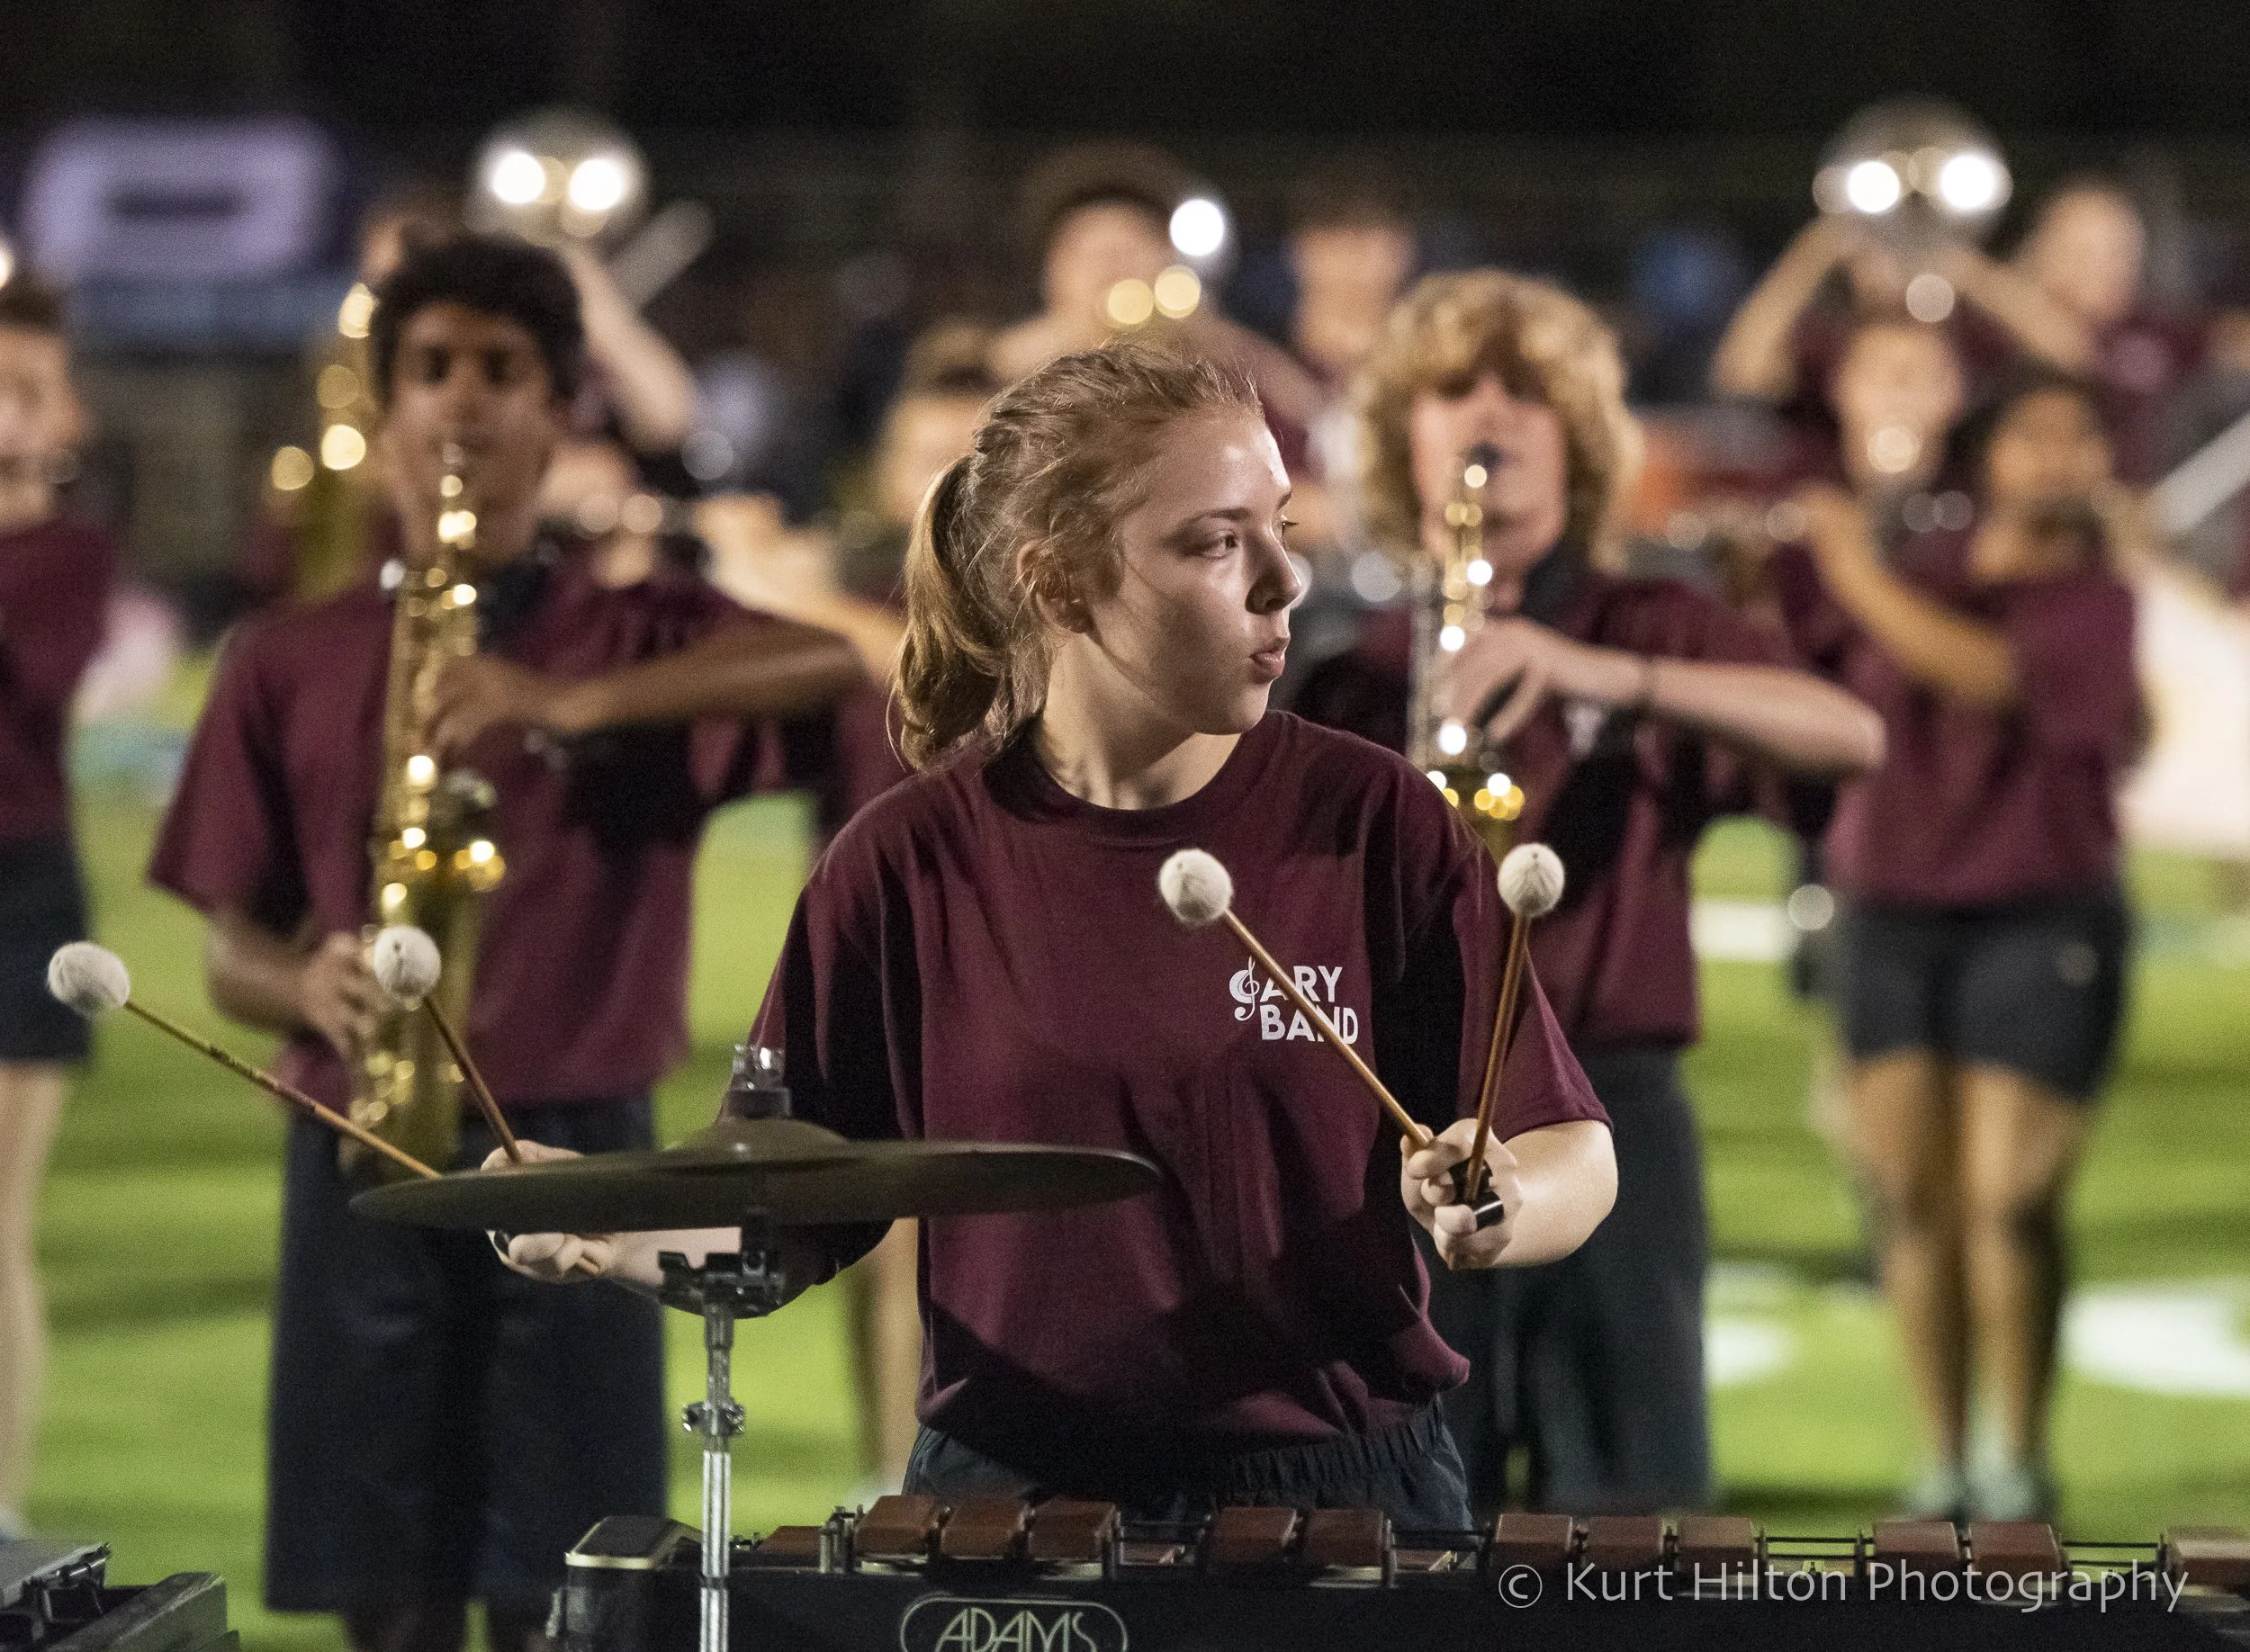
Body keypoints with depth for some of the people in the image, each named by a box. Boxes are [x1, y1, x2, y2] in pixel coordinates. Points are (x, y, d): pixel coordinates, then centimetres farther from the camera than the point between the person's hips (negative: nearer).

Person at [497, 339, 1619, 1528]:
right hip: (1007, 1497, 1)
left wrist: (1495, 1207, -21)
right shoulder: (915, 863, 1)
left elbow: (1576, 1155, 0)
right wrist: (611, 1231, -13)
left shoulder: (1371, 824, -2)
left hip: (1334, 1496, 0)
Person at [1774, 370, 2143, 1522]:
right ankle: (1941, 1464, 12)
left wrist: (1860, 575, -16)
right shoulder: (1921, 572, 9)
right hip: (1890, 917, 4)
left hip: (2037, 923, -4)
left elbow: (1985, 673, -23)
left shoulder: (2094, 604, -4)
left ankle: (2021, 1469, 4)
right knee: (1911, 1198, 3)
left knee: (2008, 1203, -9)